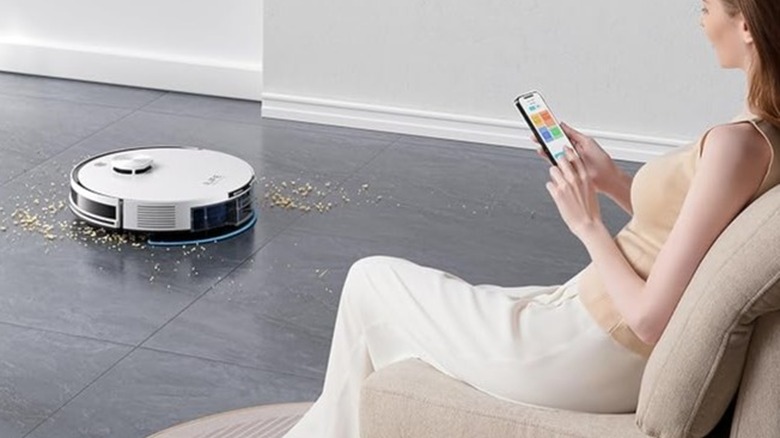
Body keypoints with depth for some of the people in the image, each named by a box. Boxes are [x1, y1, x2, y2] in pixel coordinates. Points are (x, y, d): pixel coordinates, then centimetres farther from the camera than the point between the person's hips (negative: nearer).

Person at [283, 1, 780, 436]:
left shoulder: (737, 144, -28)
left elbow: (651, 319, -27)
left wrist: (588, 223, -15)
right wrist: (611, 180, 4)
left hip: (587, 355, -9)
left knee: (371, 281, 9)